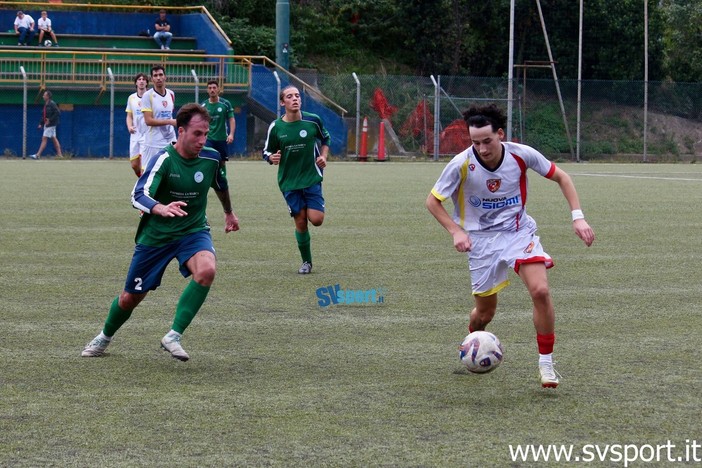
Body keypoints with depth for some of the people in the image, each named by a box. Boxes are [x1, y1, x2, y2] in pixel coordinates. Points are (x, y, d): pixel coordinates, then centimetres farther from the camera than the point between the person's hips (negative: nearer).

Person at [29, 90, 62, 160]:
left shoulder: (52, 104, -14)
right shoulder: (45, 104, 14)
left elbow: (57, 113, -20)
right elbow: (44, 115, 20)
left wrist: (50, 120, -21)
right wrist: (41, 123, 12)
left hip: (51, 124, -10)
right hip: (47, 124, 10)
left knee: (44, 139, -10)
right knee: (54, 139, 11)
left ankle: (38, 155, -12)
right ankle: (59, 154, 15)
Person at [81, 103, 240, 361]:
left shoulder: (211, 158, -9)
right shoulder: (165, 159, -23)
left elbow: (221, 186, 15)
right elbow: (138, 195, -36)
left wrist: (229, 213, 31)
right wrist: (161, 209, -56)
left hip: (194, 230, 2)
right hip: (156, 235, -2)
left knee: (207, 270, -32)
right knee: (130, 298, 9)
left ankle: (173, 336, -22)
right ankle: (105, 337, 41)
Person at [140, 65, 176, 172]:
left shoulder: (171, 94, 9)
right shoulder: (147, 95, -9)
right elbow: (148, 120, -16)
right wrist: (170, 121, -20)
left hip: (170, 141, 5)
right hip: (153, 143, -5)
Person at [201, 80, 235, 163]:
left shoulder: (226, 104, -1)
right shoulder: (203, 105, 2)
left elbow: (232, 120, -1)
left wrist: (231, 134, -13)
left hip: (222, 139, 0)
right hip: (208, 139, 0)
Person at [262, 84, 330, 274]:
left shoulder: (313, 120, -4)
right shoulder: (275, 127, -4)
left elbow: (326, 139, 13)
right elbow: (267, 152, 6)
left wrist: (323, 156, -3)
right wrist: (272, 158, -17)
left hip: (312, 178, 0)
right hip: (289, 181, 0)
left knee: (316, 220, -12)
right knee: (300, 222, -1)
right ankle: (306, 262, 17)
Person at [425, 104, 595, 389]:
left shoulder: (522, 155, -16)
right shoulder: (461, 165, -19)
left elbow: (560, 177, 0)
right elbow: (433, 201, -5)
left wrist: (577, 217, -9)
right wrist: (456, 231, -18)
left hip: (519, 232, 0)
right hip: (481, 239, 0)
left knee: (540, 291, -23)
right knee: (485, 312, 6)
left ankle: (546, 363, -9)